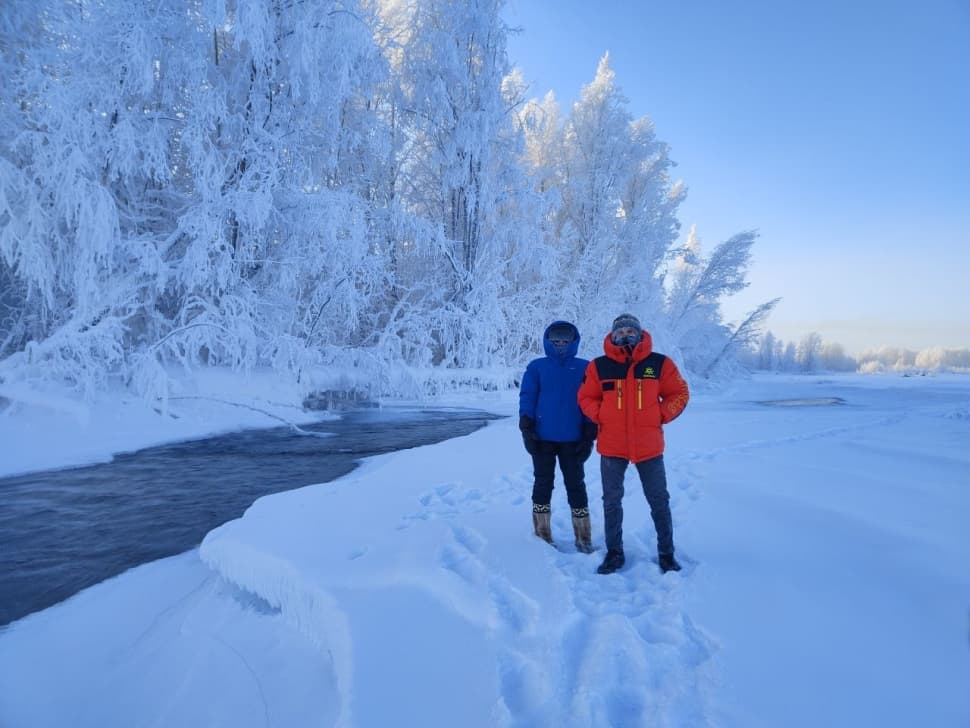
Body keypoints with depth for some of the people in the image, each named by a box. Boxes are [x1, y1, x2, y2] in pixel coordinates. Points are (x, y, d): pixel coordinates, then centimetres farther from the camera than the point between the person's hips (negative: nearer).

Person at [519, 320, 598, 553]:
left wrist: (589, 435, -2)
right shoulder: (536, 367, 4)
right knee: (543, 483, 8)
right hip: (543, 438, 0)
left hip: (573, 439, 0)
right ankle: (542, 535, 18)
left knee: (575, 484, 7)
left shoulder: (585, 368, 4)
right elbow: (527, 398, 0)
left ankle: (583, 537, 16)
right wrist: (526, 429, -8)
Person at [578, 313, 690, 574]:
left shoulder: (659, 363, -3)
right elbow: (586, 398, 6)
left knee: (659, 501, 10)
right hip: (611, 446, 1)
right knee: (612, 501, 11)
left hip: (648, 445, 0)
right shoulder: (599, 366, -2)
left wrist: (661, 416, -5)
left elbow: (679, 393, 5)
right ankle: (614, 553, 25)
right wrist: (602, 417, -7)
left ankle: (666, 553, 26)